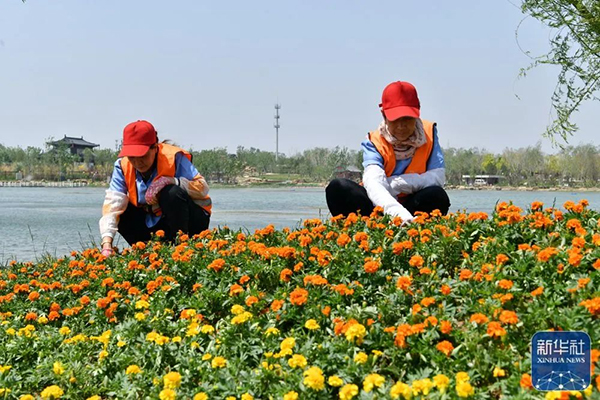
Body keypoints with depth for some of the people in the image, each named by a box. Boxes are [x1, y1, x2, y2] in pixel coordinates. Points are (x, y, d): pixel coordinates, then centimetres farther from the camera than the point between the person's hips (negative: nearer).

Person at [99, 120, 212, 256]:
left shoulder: (174, 157, -20)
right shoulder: (123, 166, -11)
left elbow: (202, 187, -22)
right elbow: (112, 204, -22)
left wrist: (170, 181, -36)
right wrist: (107, 244, -36)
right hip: (153, 224, 4)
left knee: (173, 193, -32)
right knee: (121, 212, -16)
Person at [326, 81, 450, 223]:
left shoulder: (429, 132, -5)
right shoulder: (374, 142, -12)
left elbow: (439, 177, -17)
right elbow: (373, 182, -33)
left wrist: (395, 183, -24)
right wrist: (398, 212, -53)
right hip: (380, 208, 0)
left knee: (437, 196, -32)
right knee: (338, 187, -26)